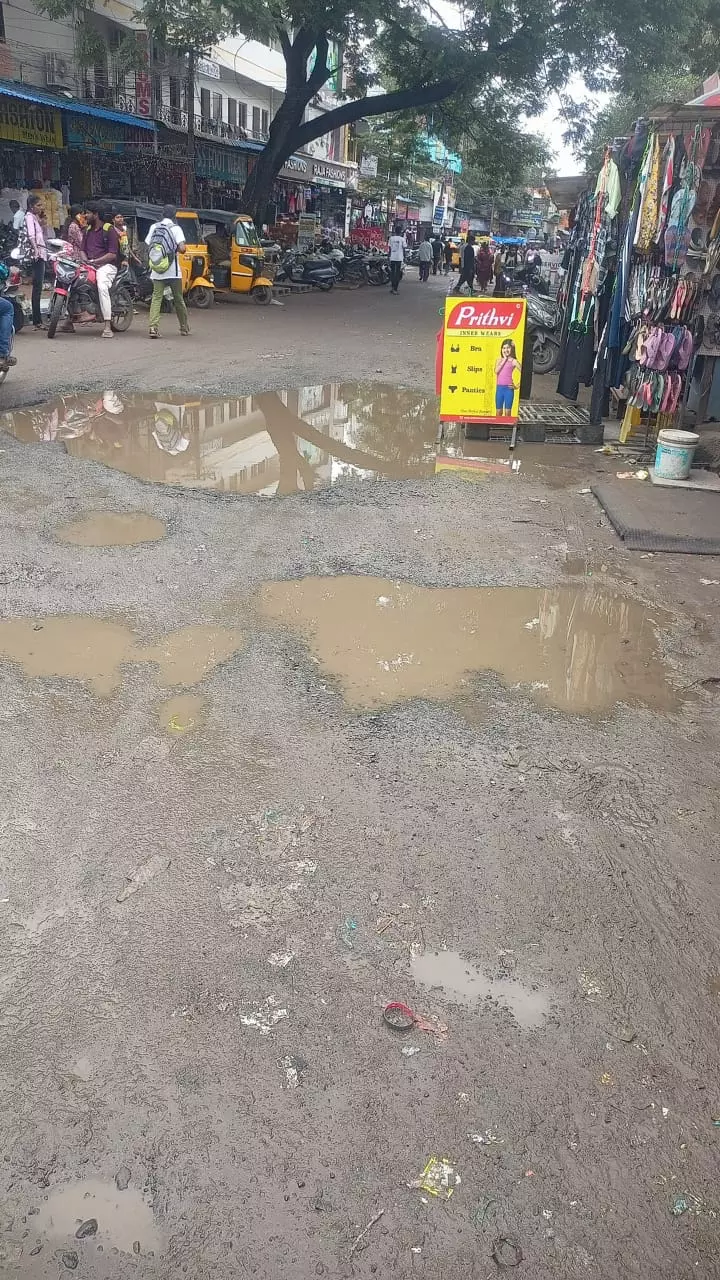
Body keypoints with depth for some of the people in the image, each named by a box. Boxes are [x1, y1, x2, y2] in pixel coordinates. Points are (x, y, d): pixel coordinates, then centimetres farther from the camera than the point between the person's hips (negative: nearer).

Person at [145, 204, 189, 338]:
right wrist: (176, 249, 7)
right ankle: (184, 327, 23)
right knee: (178, 299, 12)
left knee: (156, 298, -1)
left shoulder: (154, 227, 7)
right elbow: (181, 248, -14)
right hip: (173, 271, -2)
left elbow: (148, 246, 7)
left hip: (156, 271, 2)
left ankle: (153, 327, -19)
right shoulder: (175, 228, -5)